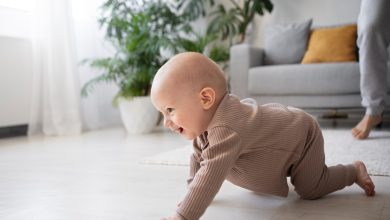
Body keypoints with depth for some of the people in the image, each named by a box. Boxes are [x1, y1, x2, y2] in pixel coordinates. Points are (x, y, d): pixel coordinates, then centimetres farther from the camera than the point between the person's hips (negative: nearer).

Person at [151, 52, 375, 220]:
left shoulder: (225, 129, -47)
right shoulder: (205, 120, -15)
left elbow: (211, 174, -54)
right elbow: (198, 158, 1)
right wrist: (193, 194, -5)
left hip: (302, 134, -8)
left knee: (310, 189, -7)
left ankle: (355, 170, 16)